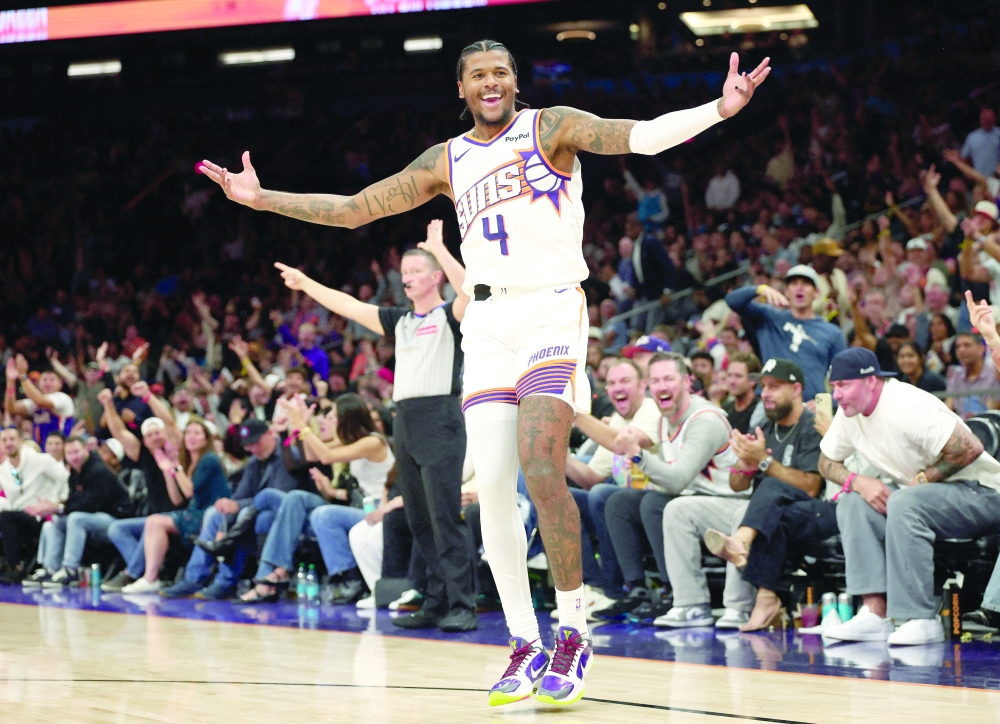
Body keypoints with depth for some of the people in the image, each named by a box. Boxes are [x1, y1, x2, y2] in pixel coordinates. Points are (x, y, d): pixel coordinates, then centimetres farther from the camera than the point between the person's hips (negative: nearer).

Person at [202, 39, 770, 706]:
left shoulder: (550, 128, 1)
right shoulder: (447, 161, 16)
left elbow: (639, 136, -14)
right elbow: (356, 209, 21)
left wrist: (717, 110, -31)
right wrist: (263, 199, 17)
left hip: (552, 311, -5)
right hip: (488, 320, 5)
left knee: (541, 467, -20)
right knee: (493, 487, -3)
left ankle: (576, 634, -11)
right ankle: (526, 645, 5)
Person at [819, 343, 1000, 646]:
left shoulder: (907, 406, -24)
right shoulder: (849, 413, 2)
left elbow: (970, 448, -28)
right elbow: (827, 462, 13)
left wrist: (921, 480, -19)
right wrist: (858, 482, -8)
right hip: (917, 494, 9)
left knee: (905, 503, -35)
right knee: (851, 502, -10)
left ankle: (922, 619, -33)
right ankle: (875, 613, -19)